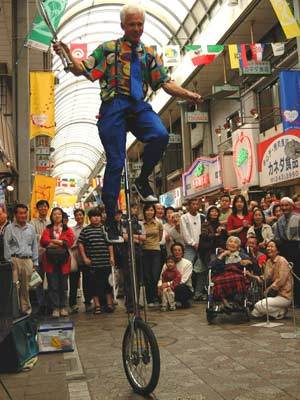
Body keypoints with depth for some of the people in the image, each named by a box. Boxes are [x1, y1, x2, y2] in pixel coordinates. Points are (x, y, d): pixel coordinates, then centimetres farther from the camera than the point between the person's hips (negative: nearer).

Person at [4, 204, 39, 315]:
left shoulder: (31, 228, 14)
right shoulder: (9, 228, 3)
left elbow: (35, 246, 16)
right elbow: (6, 246, 1)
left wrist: (35, 263, 11)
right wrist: (9, 262, -6)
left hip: (28, 260, 3)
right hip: (15, 260, -3)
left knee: (26, 286, 7)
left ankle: (26, 308, 17)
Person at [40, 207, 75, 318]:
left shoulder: (67, 229, 11)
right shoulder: (47, 229, 11)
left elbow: (70, 240, -7)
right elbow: (44, 241, -6)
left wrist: (53, 242, -11)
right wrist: (61, 243, -13)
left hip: (63, 260, 0)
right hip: (50, 261, 0)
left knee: (63, 286, 6)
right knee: (53, 286, -1)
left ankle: (63, 307, 16)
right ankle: (55, 308, 6)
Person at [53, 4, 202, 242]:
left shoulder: (149, 53, 20)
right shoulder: (107, 49, 11)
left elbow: (164, 83, 16)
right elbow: (83, 71, 5)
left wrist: (188, 95, 4)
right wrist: (67, 55, -12)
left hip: (139, 106, 3)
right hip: (114, 106, -3)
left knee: (161, 136, -28)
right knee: (115, 162, -7)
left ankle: (143, 180, -2)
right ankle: (110, 219, 3)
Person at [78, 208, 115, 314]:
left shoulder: (105, 229, 9)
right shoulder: (85, 230, 2)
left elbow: (110, 244, 11)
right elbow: (80, 244, 3)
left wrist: (111, 257, 4)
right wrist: (84, 258, -3)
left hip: (106, 262, 2)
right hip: (92, 262, -1)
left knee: (108, 283, 7)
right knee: (94, 284, 4)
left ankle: (109, 304, 17)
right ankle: (97, 305, 14)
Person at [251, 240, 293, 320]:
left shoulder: (282, 261, -13)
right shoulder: (269, 261, 9)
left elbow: (281, 280, -18)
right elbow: (266, 278, 5)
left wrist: (270, 290, -14)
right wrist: (257, 278, -13)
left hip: (284, 295, -8)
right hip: (274, 294, 8)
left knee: (259, 305, -21)